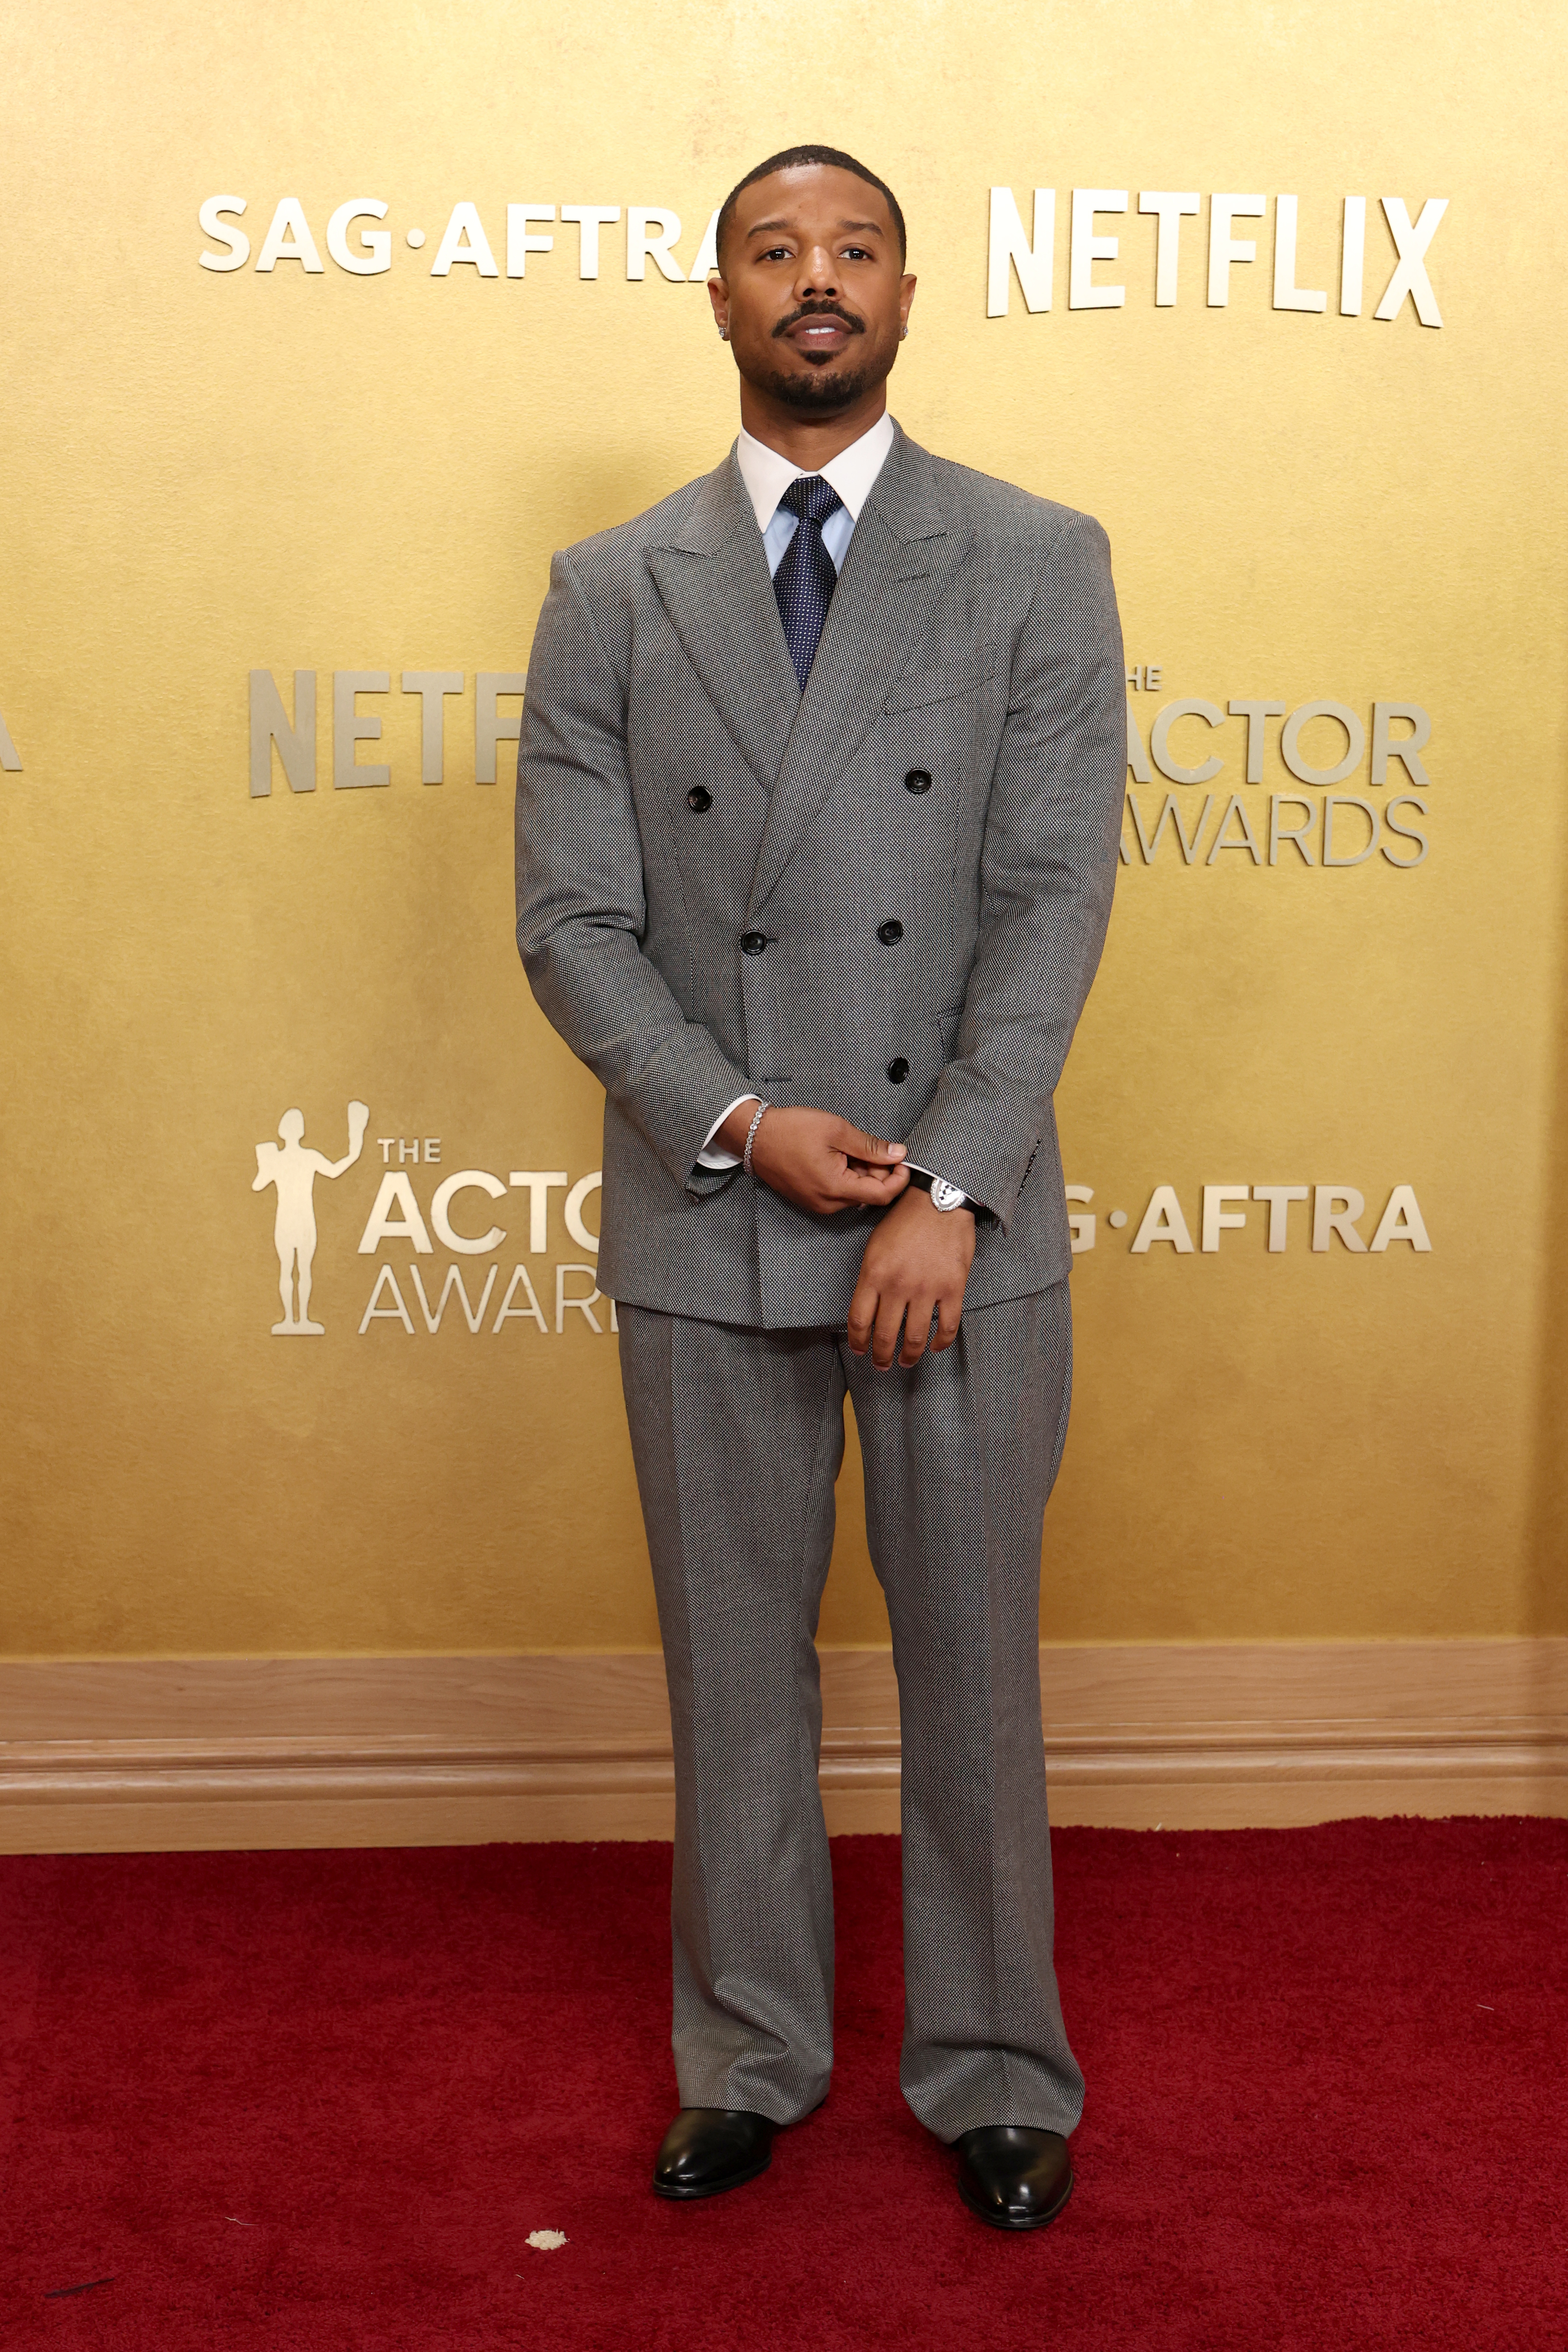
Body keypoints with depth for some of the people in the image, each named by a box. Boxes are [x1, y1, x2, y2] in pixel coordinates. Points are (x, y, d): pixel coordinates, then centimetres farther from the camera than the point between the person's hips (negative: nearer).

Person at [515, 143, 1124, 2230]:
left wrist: (945, 1192, -15)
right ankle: (750, 2058, 32)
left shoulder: (1041, 564, 1)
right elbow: (570, 920, 0)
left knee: (973, 1667, 10)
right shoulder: (608, 594, 5)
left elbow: (1056, 898, -7)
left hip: (966, 1230, -1)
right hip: (704, 1235, 2)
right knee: (735, 1670, 13)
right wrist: (741, 1122, -14)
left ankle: (993, 2073, 29)